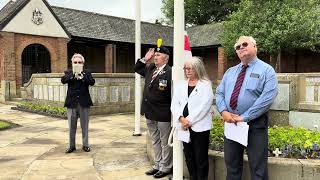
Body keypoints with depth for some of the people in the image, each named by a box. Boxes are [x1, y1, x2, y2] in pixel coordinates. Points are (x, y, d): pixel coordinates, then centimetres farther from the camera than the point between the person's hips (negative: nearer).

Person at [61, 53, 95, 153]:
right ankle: (71, 146, 19)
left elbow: (92, 82, -11)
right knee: (71, 126, 7)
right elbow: (63, 80, -12)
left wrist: (82, 76, -25)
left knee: (84, 126, 7)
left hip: (84, 103, 0)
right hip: (71, 103, 0)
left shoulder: (86, 73, 6)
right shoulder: (68, 73, 8)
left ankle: (85, 145, 19)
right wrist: (73, 75, -24)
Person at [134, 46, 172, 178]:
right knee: (155, 141, 19)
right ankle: (158, 165, 33)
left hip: (163, 114, -8)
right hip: (150, 113, 8)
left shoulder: (169, 72, -16)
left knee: (165, 142, 7)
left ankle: (165, 168, 22)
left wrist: (174, 112, -18)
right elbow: (136, 69, 25)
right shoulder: (150, 68, 8)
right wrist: (145, 59, 8)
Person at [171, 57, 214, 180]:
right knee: (189, 157, 12)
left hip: (200, 126, -5)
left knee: (201, 158, 2)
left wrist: (190, 120, -14)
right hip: (185, 127, 5)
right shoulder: (181, 84, 13)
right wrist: (181, 118, -10)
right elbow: (174, 104, 6)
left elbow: (204, 106, -12)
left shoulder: (206, 84, -2)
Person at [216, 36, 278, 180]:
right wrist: (223, 111, -10)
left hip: (255, 123, -5)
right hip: (230, 122, 5)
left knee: (258, 168, 5)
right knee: (231, 164, 16)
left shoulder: (266, 70, -4)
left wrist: (244, 117, -19)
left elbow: (268, 98, -16)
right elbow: (219, 93, 9)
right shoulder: (230, 72, 14)